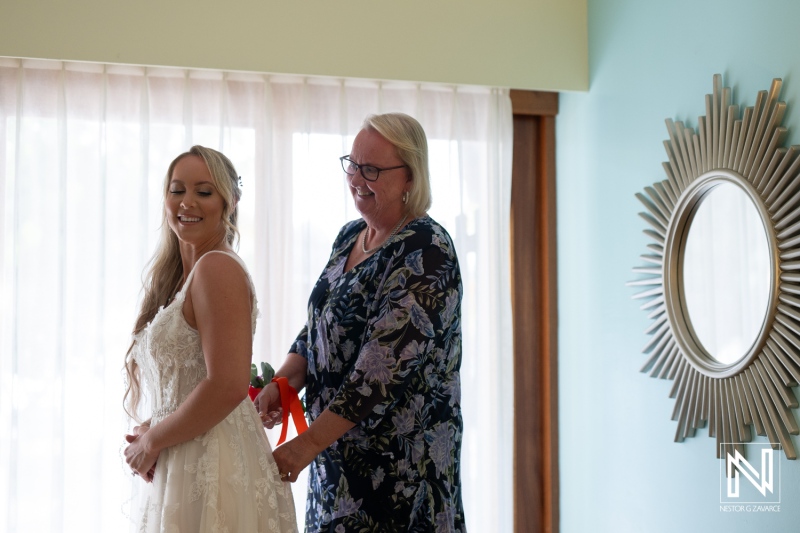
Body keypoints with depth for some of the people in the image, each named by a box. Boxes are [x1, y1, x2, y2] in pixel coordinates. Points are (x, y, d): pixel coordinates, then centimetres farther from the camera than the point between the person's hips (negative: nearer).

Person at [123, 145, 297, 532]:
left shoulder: (217, 268, -15)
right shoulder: (177, 276, 11)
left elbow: (228, 387, -23)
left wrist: (151, 441, -11)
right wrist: (152, 431, -2)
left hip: (213, 470, -8)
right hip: (177, 469, 8)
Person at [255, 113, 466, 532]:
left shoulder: (426, 253, -17)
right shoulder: (349, 236, 9)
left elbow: (387, 367, -23)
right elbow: (317, 330, 13)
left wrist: (309, 443, -23)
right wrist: (281, 383, -6)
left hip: (401, 459, -7)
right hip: (338, 449, 7)